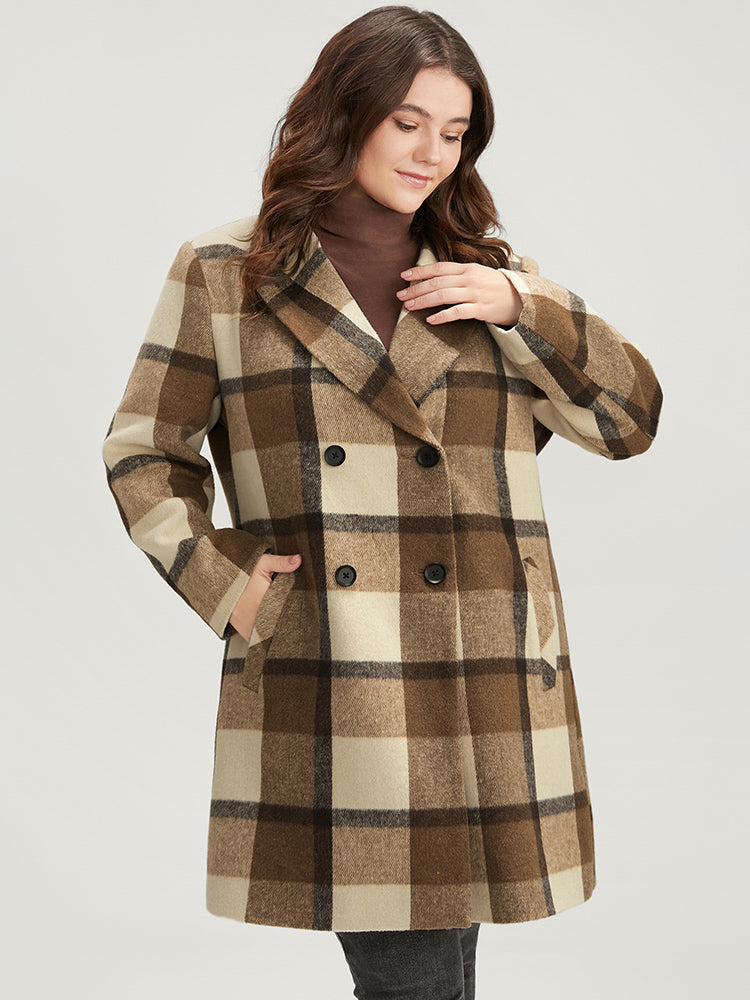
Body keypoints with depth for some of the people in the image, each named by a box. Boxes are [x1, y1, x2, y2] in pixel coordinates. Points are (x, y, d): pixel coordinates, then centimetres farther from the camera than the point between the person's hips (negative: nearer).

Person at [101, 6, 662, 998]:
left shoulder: (495, 273, 13)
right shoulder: (221, 272, 6)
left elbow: (631, 419, 11)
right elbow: (144, 451, 10)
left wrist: (524, 309, -2)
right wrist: (220, 581, -4)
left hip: (480, 680, 3)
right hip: (319, 686, -2)